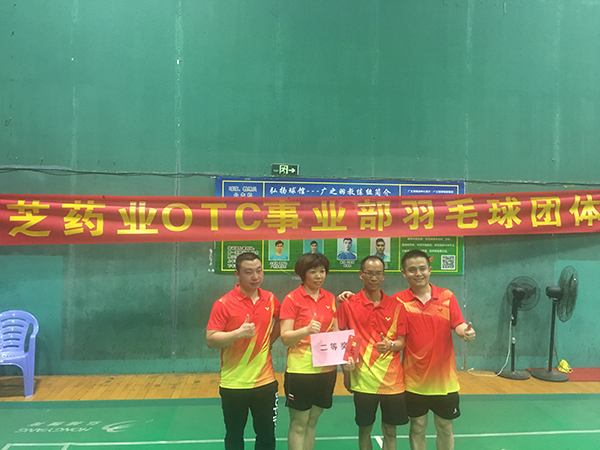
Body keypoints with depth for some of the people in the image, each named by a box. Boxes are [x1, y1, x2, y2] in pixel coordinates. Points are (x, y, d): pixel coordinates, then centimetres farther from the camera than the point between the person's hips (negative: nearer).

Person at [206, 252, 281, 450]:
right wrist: (238, 333, -27)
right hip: (233, 384, -3)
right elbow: (210, 340, -15)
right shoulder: (223, 304, -12)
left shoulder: (270, 300, 0)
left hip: (265, 381, 3)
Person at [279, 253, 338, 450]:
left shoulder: (330, 298, 6)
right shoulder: (292, 299, -9)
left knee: (312, 421, 16)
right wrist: (307, 330, -31)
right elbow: (285, 337, -13)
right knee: (298, 424, 5)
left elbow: (335, 331, 11)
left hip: (326, 369, 5)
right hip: (300, 370, -5)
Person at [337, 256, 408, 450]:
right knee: (364, 428, 12)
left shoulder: (396, 306, 2)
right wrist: (346, 369, -8)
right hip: (363, 380, -1)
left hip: (392, 380, 2)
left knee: (390, 431, 11)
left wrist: (390, 345, -18)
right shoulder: (348, 304, -3)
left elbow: (401, 342, 4)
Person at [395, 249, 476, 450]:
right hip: (414, 379, -1)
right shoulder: (399, 300, -9)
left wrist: (466, 332, -29)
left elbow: (459, 326, -9)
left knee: (445, 428, 17)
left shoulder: (447, 296, -4)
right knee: (417, 427, 14)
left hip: (444, 378, 1)